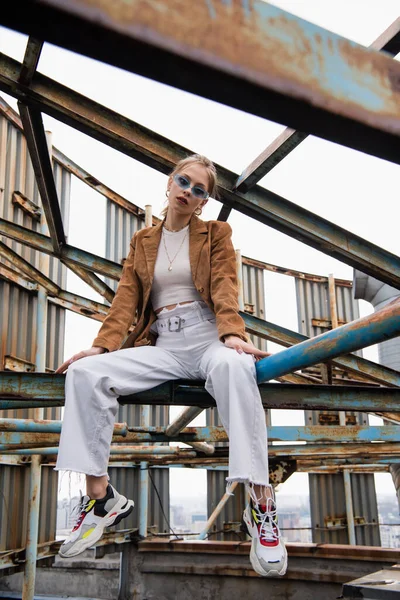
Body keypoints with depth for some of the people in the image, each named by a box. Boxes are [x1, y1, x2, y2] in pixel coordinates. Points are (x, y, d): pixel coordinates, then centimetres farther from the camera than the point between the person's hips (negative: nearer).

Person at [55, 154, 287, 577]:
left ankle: (260, 503, -37)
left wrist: (232, 334, -21)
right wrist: (102, 345, -6)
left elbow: (224, 288, -1)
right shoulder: (142, 241, 21)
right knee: (85, 372, -22)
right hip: (161, 345, 3)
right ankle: (99, 495, -17)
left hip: (207, 337, -3)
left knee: (233, 366, -40)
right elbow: (126, 299, 11)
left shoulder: (216, 233, 14)